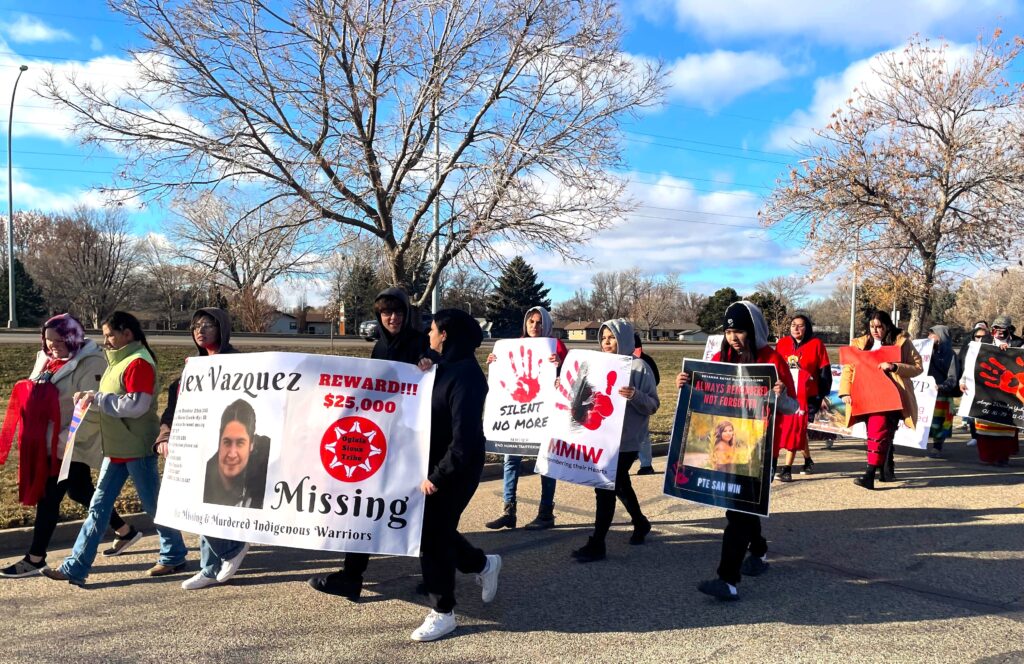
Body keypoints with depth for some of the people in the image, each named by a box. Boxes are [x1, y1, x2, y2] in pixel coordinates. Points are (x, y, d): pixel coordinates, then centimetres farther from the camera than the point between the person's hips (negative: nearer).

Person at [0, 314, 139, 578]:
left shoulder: (90, 364, -16)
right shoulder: (47, 359, 8)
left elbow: (92, 411, -21)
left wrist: (65, 440, -23)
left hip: (73, 445, -8)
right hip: (51, 441, 8)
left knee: (49, 497, -2)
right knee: (80, 491, 16)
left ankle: (34, 559, 11)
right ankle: (125, 531, 30)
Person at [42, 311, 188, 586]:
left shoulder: (139, 362, -16)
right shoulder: (119, 360, 14)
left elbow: (136, 405, -24)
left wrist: (97, 398, -18)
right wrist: (92, 397, 4)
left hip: (138, 448, -9)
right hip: (116, 448, 9)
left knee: (154, 505, 4)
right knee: (98, 507, 9)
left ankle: (174, 556, 20)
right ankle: (75, 567, 14)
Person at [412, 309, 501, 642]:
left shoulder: (465, 375, -21)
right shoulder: (447, 367, 9)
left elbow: (464, 437, -25)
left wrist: (438, 476, -23)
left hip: (454, 469, -9)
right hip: (436, 463, 9)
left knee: (432, 536, 0)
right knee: (436, 529, 18)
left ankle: (443, 614, 16)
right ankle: (483, 564, 40)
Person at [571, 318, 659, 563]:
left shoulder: (639, 366, -9)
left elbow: (653, 405, -11)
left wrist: (635, 396, -31)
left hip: (625, 440, -7)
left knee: (605, 488, -9)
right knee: (619, 485, 21)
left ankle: (597, 544, -2)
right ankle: (640, 523, 42)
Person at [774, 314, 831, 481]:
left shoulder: (816, 344, -3)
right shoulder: (782, 344, 6)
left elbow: (824, 373, -1)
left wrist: (821, 396, -4)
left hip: (805, 396, -4)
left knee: (795, 430, -7)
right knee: (798, 430, 16)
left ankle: (787, 468, -6)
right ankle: (808, 460, 35)